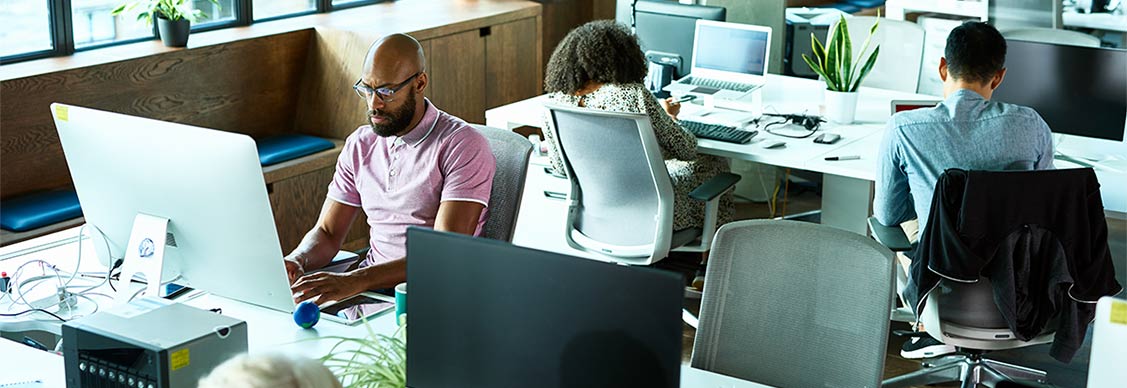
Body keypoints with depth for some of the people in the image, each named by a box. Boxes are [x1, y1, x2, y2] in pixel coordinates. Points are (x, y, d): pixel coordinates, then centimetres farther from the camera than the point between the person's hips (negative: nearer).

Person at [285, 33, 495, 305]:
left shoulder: (462, 146, -10)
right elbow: (327, 233, 13)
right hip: (373, 286, 6)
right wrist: (296, 262, -12)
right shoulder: (360, 145, 12)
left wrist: (356, 280, -30)